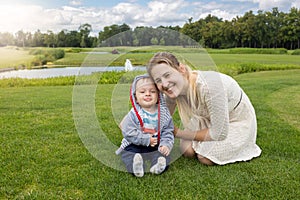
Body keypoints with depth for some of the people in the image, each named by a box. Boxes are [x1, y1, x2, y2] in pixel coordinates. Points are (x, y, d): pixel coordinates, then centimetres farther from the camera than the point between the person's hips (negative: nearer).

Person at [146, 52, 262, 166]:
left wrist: (179, 133, -22)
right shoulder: (174, 89, -21)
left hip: (238, 121, -5)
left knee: (205, 157, -18)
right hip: (208, 119, 5)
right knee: (187, 150, -12)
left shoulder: (208, 86, -41)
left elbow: (219, 133, -31)